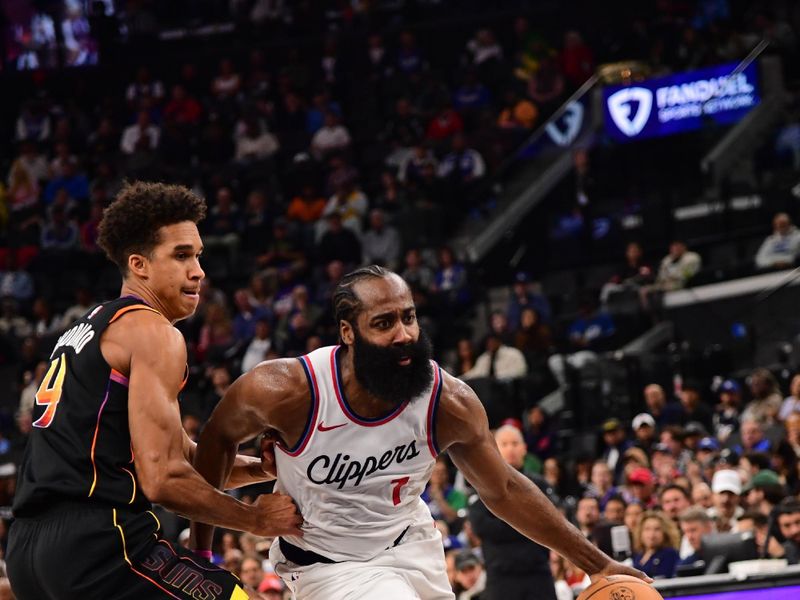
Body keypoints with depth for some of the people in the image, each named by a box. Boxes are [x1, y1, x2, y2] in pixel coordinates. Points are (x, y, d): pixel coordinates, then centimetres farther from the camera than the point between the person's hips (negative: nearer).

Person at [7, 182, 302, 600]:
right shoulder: (153, 333, -4)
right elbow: (162, 478, -14)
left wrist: (268, 466, 19)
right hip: (99, 540, -10)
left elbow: (181, 456, 30)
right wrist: (255, 519, -1)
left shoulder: (88, 329, 26)